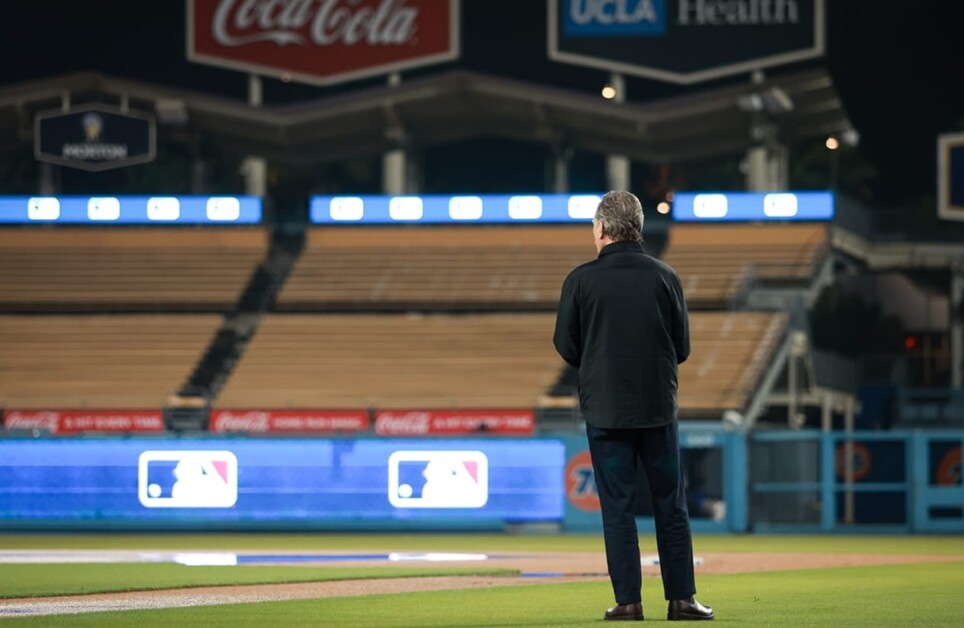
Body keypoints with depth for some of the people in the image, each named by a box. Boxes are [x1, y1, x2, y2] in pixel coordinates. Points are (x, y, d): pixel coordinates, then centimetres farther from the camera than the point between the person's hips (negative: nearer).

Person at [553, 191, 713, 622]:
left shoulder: (581, 280, -7)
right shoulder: (664, 277, -2)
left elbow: (566, 347, 0)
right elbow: (682, 348, 4)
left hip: (604, 408, -1)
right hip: (658, 407, 1)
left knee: (617, 506, 3)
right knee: (671, 505, 8)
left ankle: (628, 601, 1)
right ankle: (681, 598, 8)